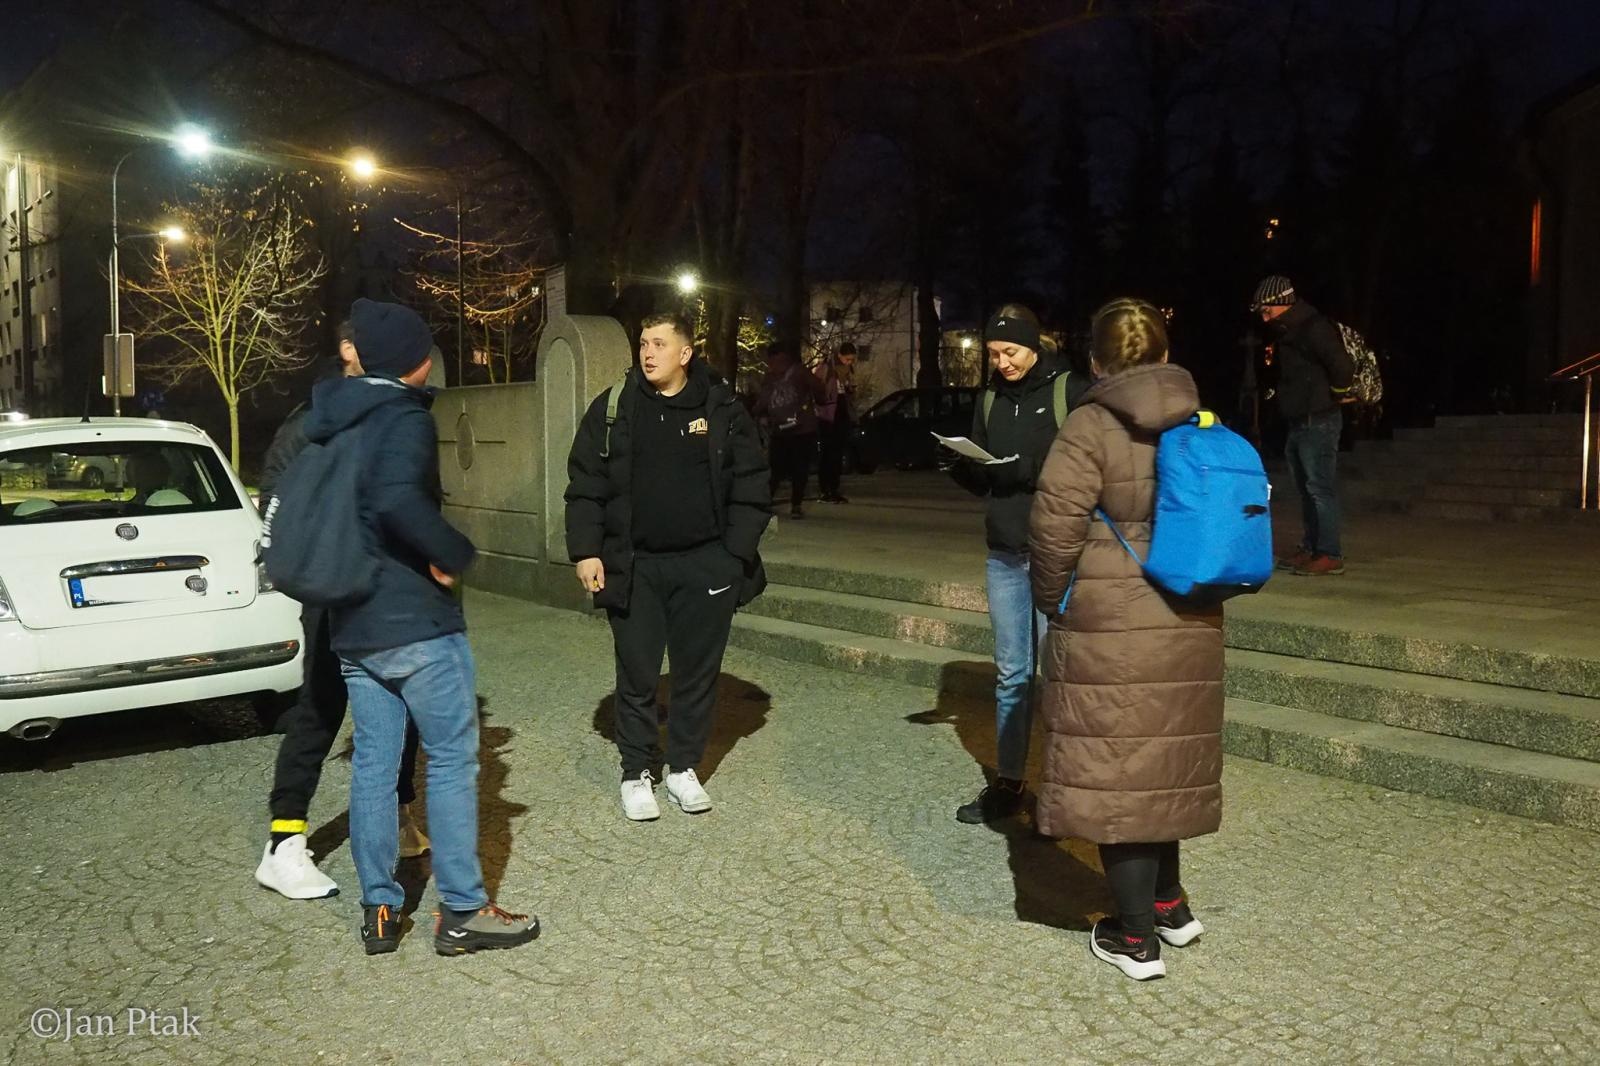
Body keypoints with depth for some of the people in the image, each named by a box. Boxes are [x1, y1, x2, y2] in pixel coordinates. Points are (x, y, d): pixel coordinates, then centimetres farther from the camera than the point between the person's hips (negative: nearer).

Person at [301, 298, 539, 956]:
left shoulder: (328, 422, 12)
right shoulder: (405, 418, -13)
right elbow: (397, 500, -32)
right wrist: (454, 555, -19)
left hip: (351, 624, 8)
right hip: (416, 621, -8)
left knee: (373, 762, 12)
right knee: (452, 759, 2)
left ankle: (378, 909, 19)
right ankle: (462, 912, 8)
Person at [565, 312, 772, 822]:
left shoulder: (722, 410, 0)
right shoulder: (612, 408, 1)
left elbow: (750, 488, 1)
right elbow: (585, 487, 2)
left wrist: (736, 555, -5)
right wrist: (586, 551, -6)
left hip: (705, 565, 0)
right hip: (633, 566, 0)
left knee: (697, 673, 9)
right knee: (637, 675, 7)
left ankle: (684, 767, 26)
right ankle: (637, 772, 22)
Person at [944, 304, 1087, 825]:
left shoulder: (1070, 392, -5)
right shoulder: (991, 401, 12)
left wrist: (1039, 472, -23)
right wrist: (960, 466, -6)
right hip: (1004, 556, 5)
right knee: (1011, 674, 11)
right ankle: (1008, 783, 20)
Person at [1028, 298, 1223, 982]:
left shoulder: (1094, 423, -10)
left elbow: (1056, 521, -17)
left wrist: (1053, 599, -2)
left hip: (1108, 629, -6)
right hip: (1189, 625, 6)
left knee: (1114, 770, 4)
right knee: (1165, 761, 21)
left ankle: (1136, 937, 13)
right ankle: (1168, 905, 35)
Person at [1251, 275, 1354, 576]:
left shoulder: (1315, 329, -17)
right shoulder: (1286, 333, 13)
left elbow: (1344, 368, -24)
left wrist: (1333, 395, -9)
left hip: (1318, 423, -10)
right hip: (1298, 423, 10)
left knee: (1320, 489, -7)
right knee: (1305, 489, 14)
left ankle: (1331, 555, -3)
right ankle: (1310, 548, 22)